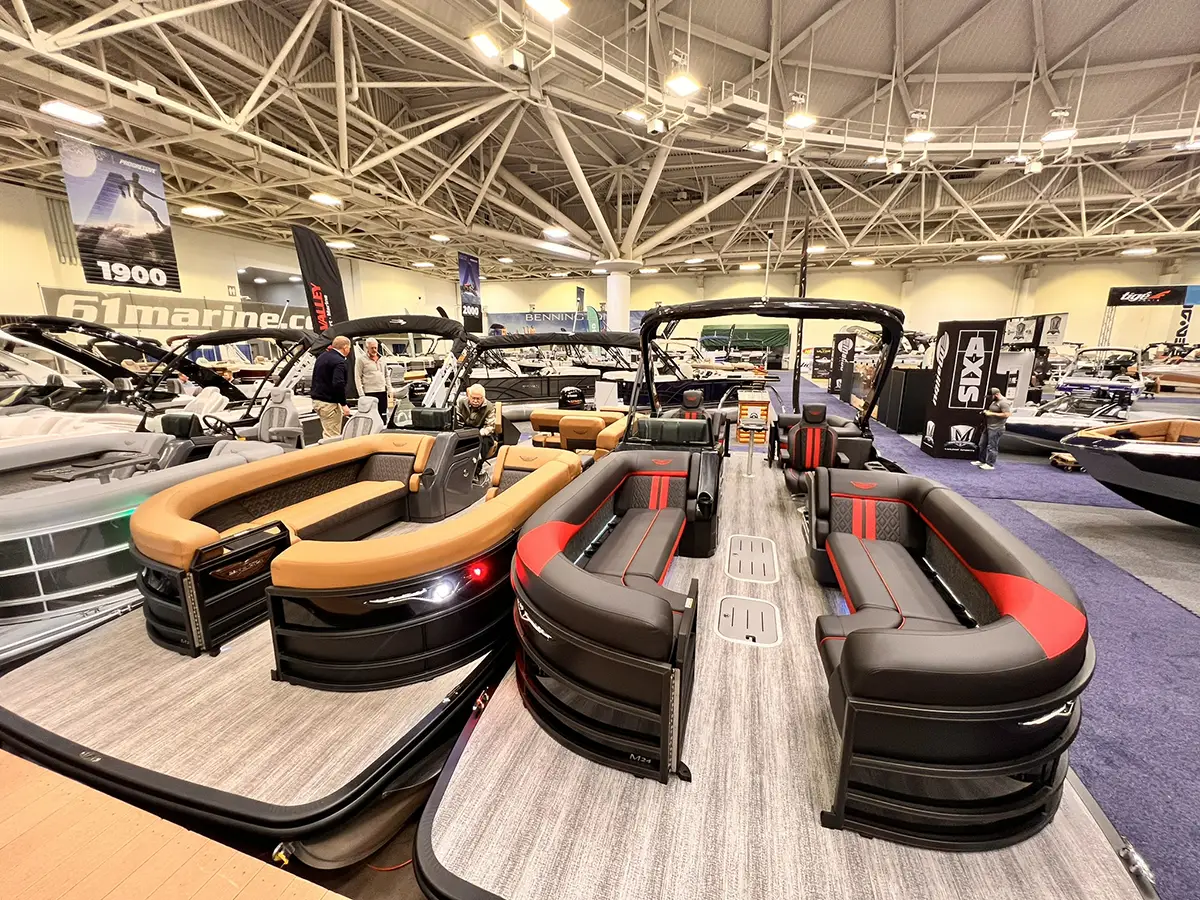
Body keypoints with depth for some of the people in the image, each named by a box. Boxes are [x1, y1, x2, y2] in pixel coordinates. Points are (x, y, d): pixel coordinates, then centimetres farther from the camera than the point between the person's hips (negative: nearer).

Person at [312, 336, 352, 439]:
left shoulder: (322, 356, 15)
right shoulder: (339, 361, -16)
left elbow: (315, 378, 23)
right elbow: (338, 384, -25)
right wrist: (344, 404, -20)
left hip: (316, 399, 10)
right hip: (329, 403, -10)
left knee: (327, 433, 18)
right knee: (332, 436, -6)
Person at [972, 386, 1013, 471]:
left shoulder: (1004, 402, -15)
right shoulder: (995, 401, 16)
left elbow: (1006, 414, -24)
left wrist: (991, 413, -20)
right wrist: (986, 411, 10)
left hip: (996, 428, -10)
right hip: (988, 426, 10)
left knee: (992, 447, -5)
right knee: (982, 444, 15)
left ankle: (990, 464, 1)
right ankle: (981, 460, 25)